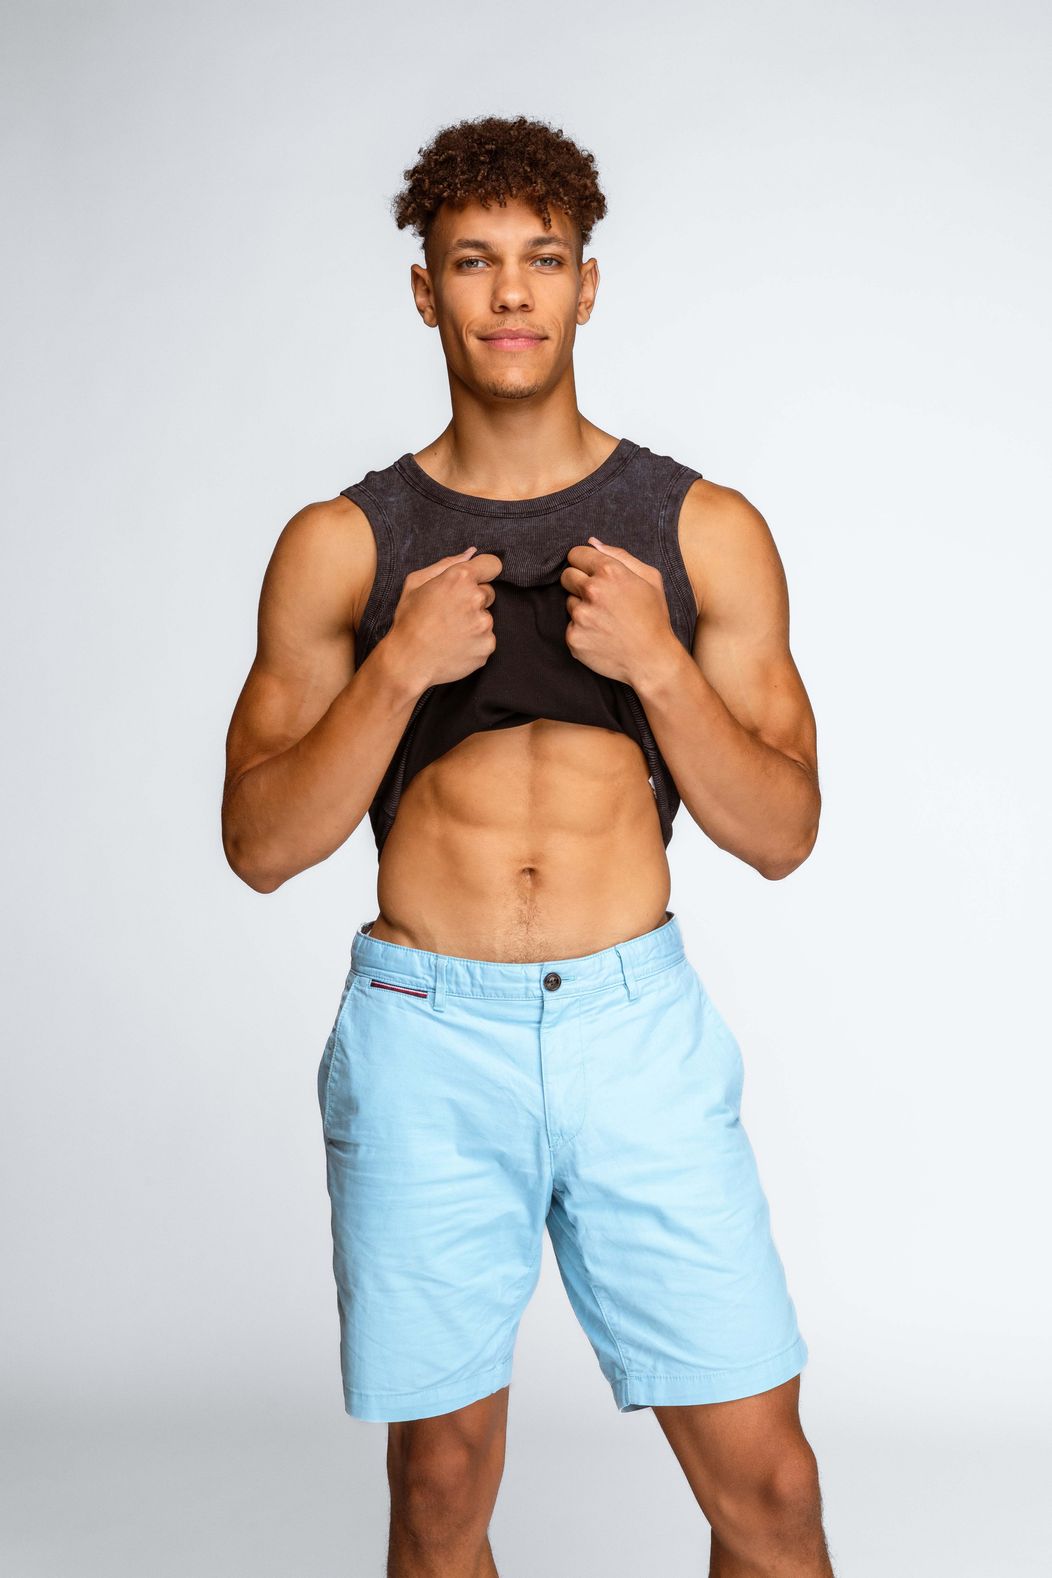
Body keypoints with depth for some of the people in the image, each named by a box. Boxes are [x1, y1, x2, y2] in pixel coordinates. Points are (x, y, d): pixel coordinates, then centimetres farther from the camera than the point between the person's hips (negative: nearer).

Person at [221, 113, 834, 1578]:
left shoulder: (704, 527, 5)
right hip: (424, 1035, 0)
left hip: (637, 1024, 0)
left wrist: (656, 662, -12)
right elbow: (261, 843, 1)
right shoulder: (341, 543, 4)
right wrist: (401, 665, -13)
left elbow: (783, 831, 4)